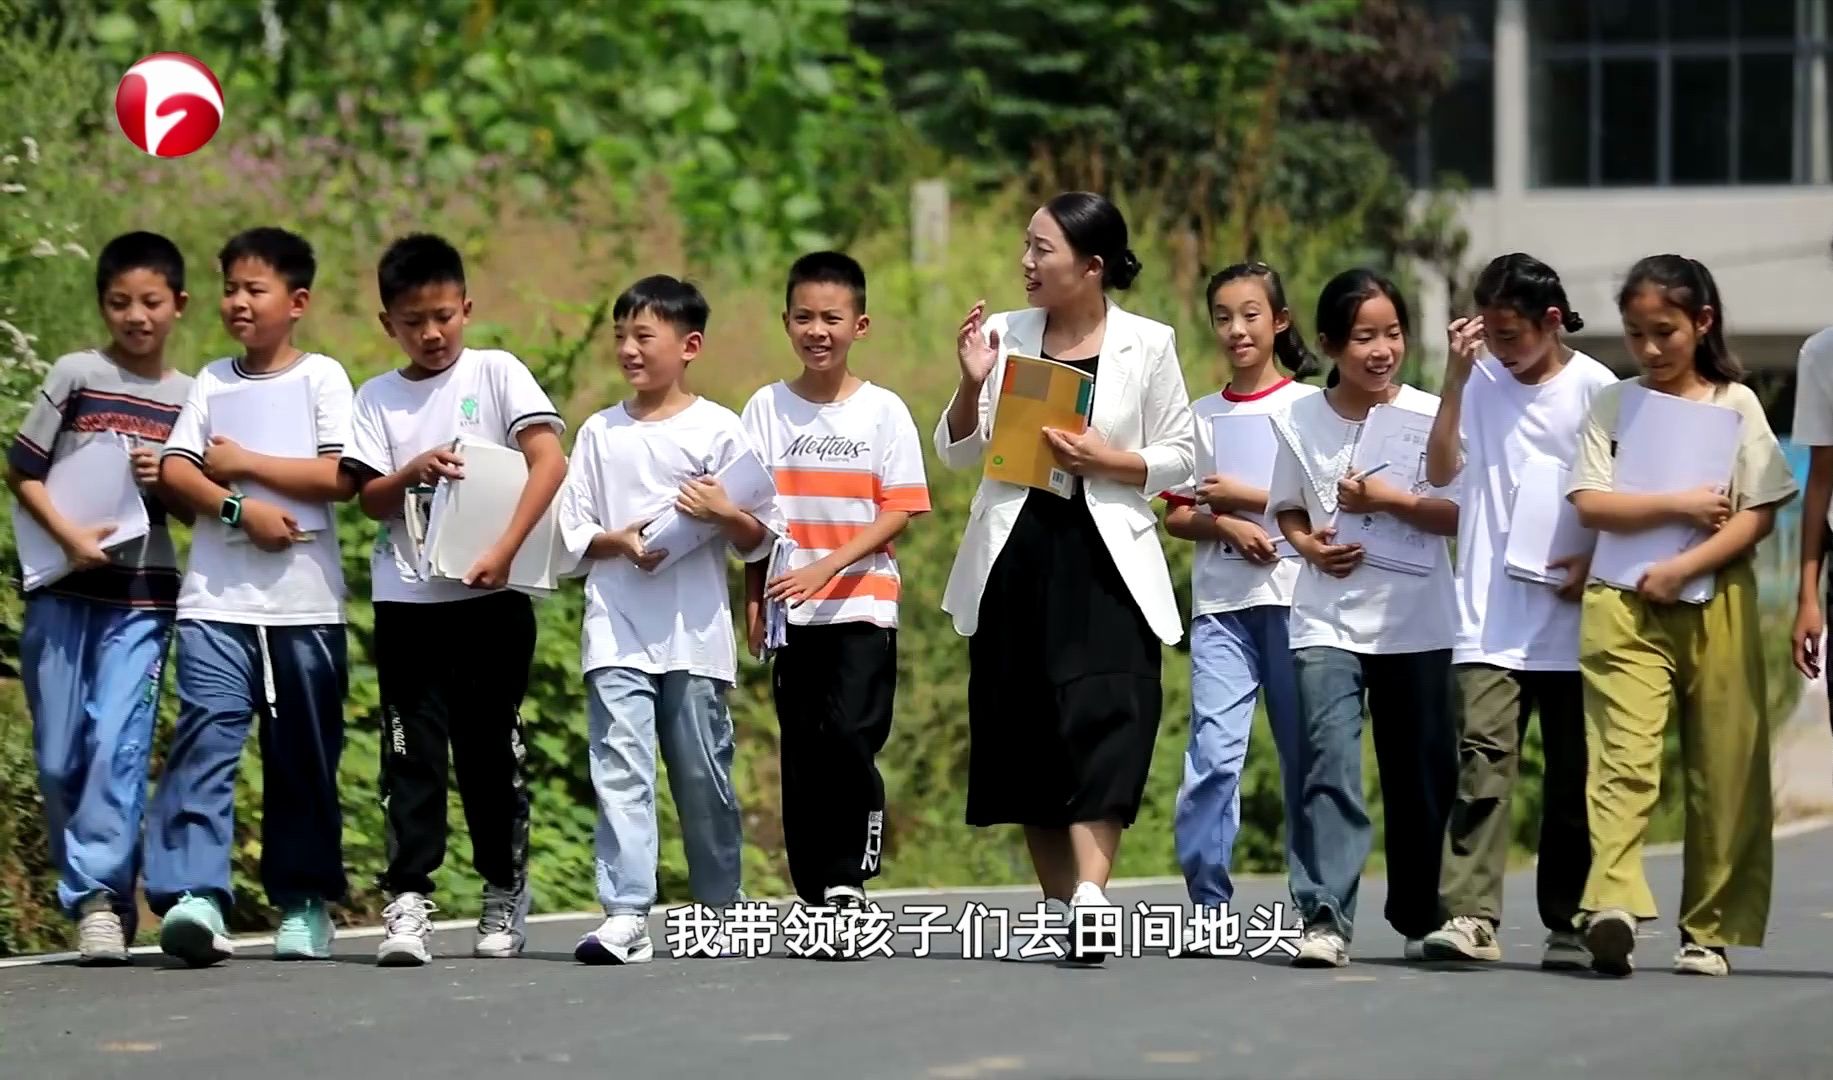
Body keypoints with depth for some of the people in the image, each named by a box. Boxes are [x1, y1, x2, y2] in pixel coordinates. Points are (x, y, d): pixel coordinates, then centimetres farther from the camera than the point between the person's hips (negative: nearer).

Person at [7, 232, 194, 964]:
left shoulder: (190, 400, 7)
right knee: (59, 756, 3)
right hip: (62, 588, 0)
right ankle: (96, 894, 16)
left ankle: (98, 897, -12)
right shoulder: (76, 376, 1)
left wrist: (169, 482, -7)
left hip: (142, 596, 0)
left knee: (118, 745, -14)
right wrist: (70, 536, -12)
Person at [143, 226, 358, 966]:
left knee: (303, 758, 6)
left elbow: (344, 477, -8)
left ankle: (304, 899, 16)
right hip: (217, 602, 2)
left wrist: (243, 464, -7)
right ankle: (193, 894, -23)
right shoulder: (212, 382, 13)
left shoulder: (322, 377, 4)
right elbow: (173, 470, 3)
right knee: (205, 737, -13)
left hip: (304, 603, -1)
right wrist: (238, 508, -13)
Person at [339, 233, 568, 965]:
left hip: (491, 597, -2)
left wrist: (505, 549, -18)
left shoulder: (495, 373, 1)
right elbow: (369, 497, 6)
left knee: (491, 747, 5)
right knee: (412, 752, -4)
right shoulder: (379, 398, 9)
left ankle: (505, 893, 18)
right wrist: (413, 474, -15)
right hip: (407, 600, 2)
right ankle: (408, 900, -7)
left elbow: (550, 460, -9)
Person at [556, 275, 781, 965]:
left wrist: (724, 513, -15)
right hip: (616, 631, 1)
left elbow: (761, 539, 4)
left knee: (704, 776, 7)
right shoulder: (599, 433, 11)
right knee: (620, 768, -11)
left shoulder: (719, 430, 3)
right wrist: (618, 541, -8)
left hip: (695, 631, -1)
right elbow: (570, 531, 10)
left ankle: (722, 908, 22)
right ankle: (625, 915, -16)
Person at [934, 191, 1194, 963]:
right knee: (1026, 736, 6)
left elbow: (1178, 458, 5)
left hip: (1103, 561, -3)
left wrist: (1105, 460, -12)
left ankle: (1089, 903, -25)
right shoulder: (1004, 335, 6)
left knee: (1100, 726, -15)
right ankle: (1059, 914, 14)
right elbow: (957, 453, 8)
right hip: (1015, 559, 3)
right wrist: (972, 384, -9)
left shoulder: (1147, 345, 1)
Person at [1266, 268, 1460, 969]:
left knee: (1421, 777, 9)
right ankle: (1324, 919, -18)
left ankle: (1420, 920, 25)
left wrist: (1389, 500, -18)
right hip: (1326, 622, 0)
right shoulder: (1299, 422, 2)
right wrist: (1310, 546, -8)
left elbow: (1458, 514, -5)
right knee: (1330, 767, -15)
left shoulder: (1430, 415, -3)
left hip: (1416, 624, 0)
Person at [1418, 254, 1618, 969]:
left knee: (1572, 774, 6)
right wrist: (1456, 378, -8)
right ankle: (1471, 915, -18)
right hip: (1490, 615, 1)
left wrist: (1594, 562, -12)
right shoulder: (1482, 380, 7)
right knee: (1482, 756, -12)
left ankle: (1567, 923, 14)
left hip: (1570, 616, -1)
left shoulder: (1593, 387, 0)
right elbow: (1442, 470, -2)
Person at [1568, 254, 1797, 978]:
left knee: (1724, 769, 1)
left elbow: (1760, 514, 0)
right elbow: (1590, 504, -1)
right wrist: (1680, 506, -10)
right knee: (1624, 755, -16)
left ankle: (1710, 930, 9)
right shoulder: (1611, 405, 9)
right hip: (1624, 602, -1)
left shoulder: (1735, 404, 7)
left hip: (1715, 600, 1)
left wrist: (1686, 565, -11)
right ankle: (1612, 906, -31)